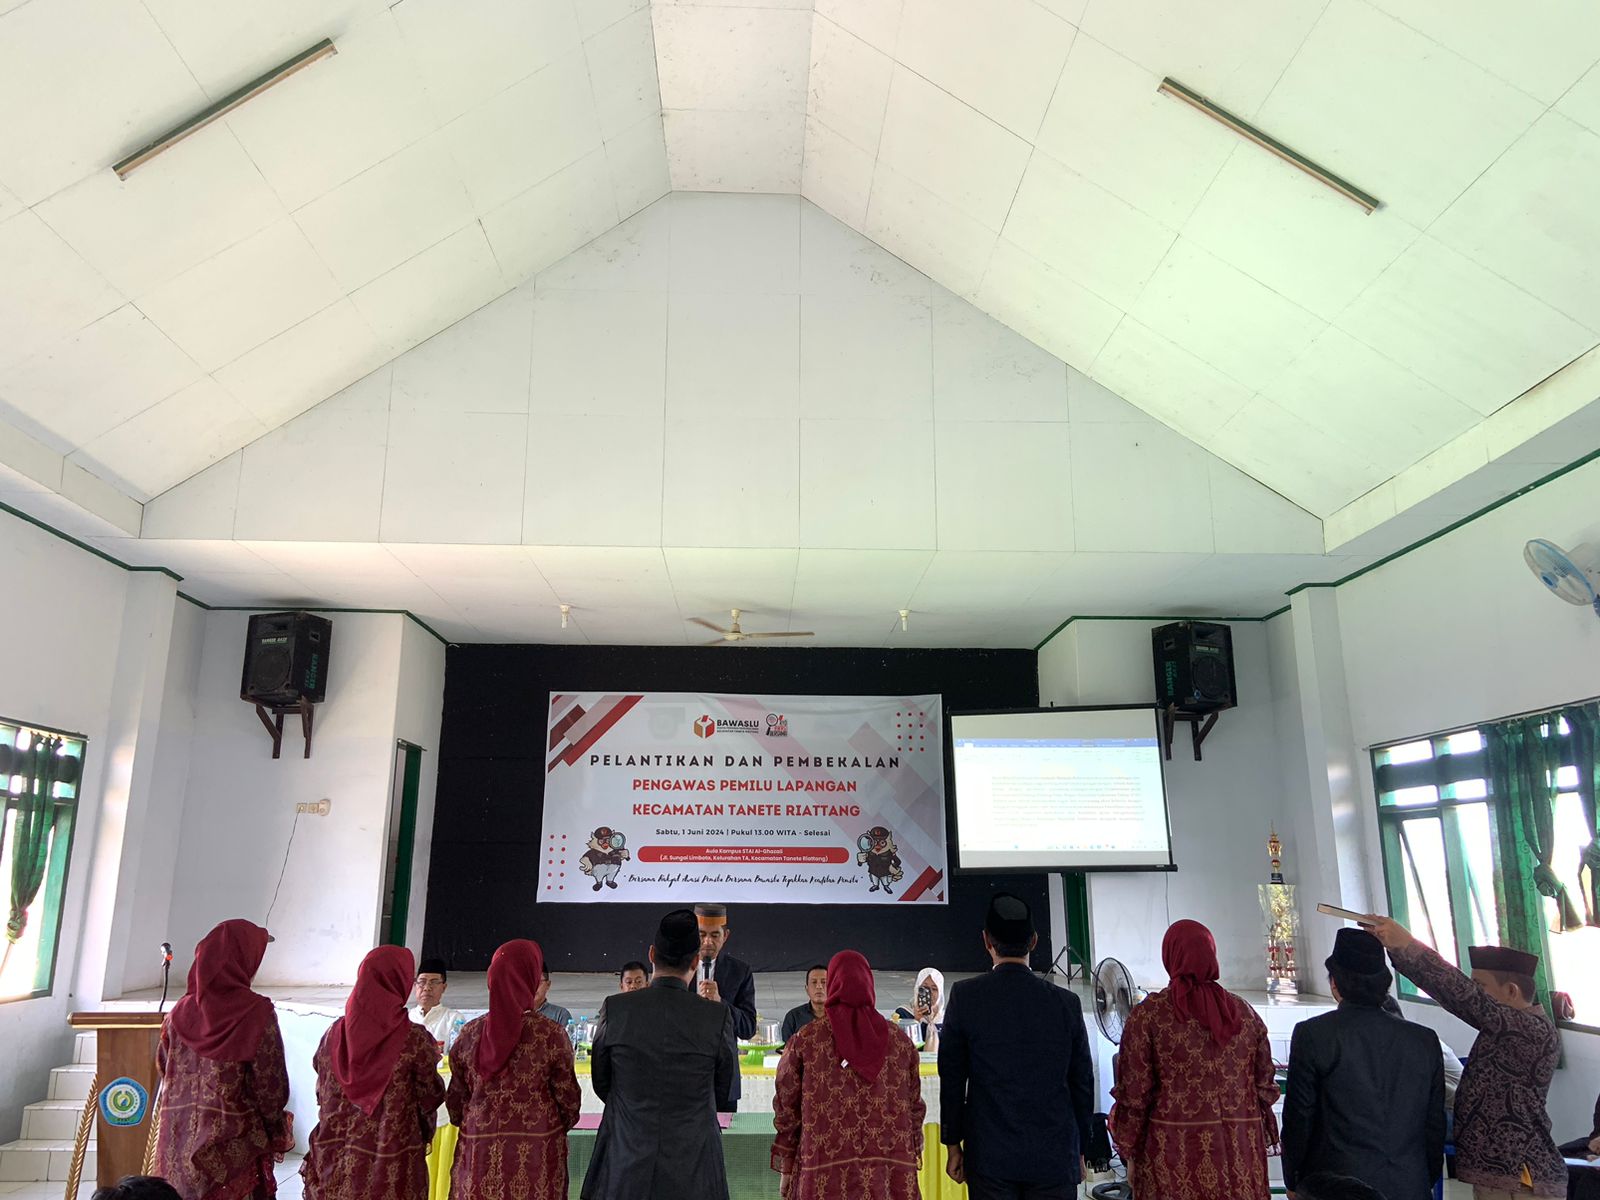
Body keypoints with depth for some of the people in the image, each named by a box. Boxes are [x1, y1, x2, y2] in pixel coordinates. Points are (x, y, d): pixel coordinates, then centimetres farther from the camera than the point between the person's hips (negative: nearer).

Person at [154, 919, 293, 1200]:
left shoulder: (181, 1012, -1)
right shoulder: (257, 1013, -16)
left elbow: (164, 1068, 11)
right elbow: (271, 1085, -13)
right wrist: (277, 1135, 0)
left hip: (180, 1143, 5)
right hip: (236, 1145, -5)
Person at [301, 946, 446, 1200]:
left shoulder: (334, 1034, -2)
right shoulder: (415, 1039, -15)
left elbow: (322, 1095, 7)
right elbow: (431, 1098, -7)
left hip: (335, 1165, 4)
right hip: (391, 1171, -4)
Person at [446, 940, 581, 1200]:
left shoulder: (469, 1034, -2)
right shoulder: (551, 1034, -12)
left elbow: (455, 1099, 7)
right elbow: (568, 1098, -4)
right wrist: (559, 1128, 16)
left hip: (478, 1150, 3)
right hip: (535, 1157, -3)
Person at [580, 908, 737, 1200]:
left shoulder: (614, 1009, -9)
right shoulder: (718, 1016, -12)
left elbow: (600, 1084, 4)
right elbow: (726, 1088, 4)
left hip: (625, 1169, 1)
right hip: (692, 1172, -1)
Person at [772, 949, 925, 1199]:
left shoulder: (805, 1040, 0)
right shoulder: (900, 1040, 5)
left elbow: (786, 1110, 3)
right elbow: (915, 1107, 10)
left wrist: (786, 1171, 11)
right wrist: (911, 1157, 19)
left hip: (826, 1175, -2)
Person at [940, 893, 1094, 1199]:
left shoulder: (965, 996, -7)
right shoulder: (1066, 1002, -3)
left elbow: (952, 1078, -3)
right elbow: (1083, 1083, 4)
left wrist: (953, 1145, 7)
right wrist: (1080, 1150, 16)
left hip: (990, 1156, -1)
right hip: (1056, 1158, 1)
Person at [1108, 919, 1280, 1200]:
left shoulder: (1148, 1014, -7)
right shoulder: (1244, 1012, 4)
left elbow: (1134, 1094, -7)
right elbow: (1264, 1085, 9)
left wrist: (1130, 1155, 3)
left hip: (1175, 1156, -3)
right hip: (1240, 1154, 4)